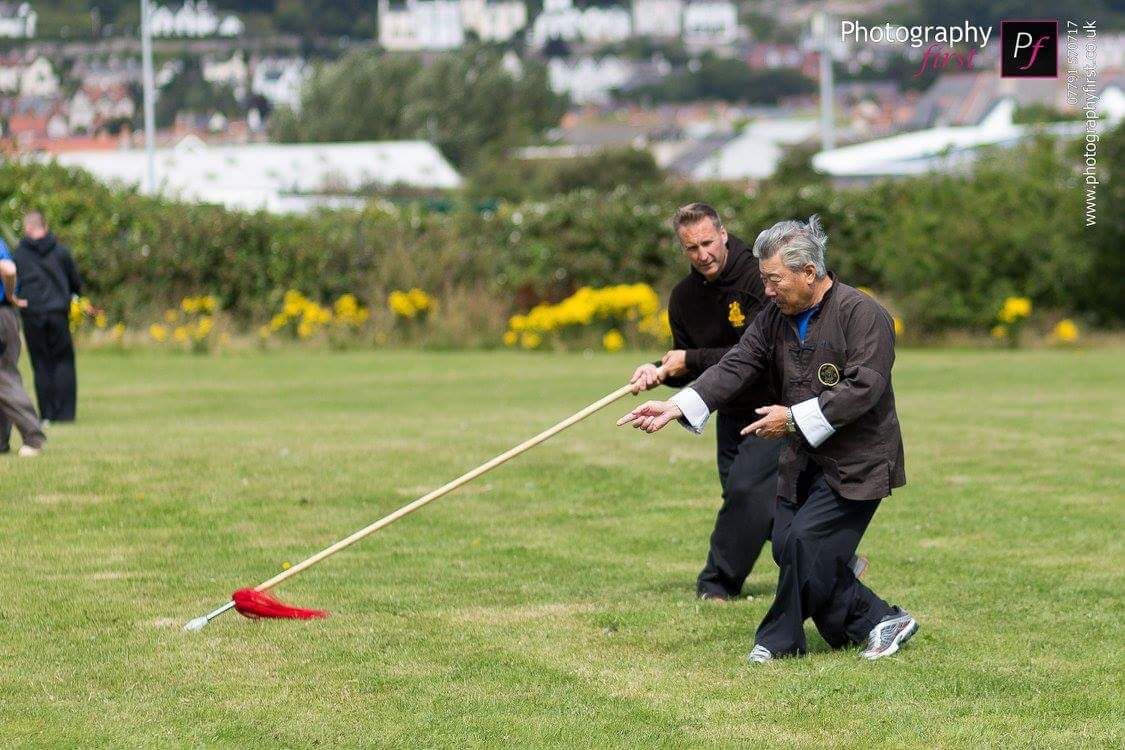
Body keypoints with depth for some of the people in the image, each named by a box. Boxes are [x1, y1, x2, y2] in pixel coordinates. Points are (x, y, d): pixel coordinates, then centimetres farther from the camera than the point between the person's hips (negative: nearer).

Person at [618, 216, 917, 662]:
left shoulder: (862, 315, -15)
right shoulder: (774, 319, 6)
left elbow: (863, 387, -23)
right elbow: (734, 368, -2)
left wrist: (795, 418, -24)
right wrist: (676, 407, -16)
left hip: (857, 460, -8)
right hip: (803, 459, 8)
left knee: (805, 542, -16)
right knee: (788, 548, 2)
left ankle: (782, 639, 1)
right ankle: (878, 622, 12)